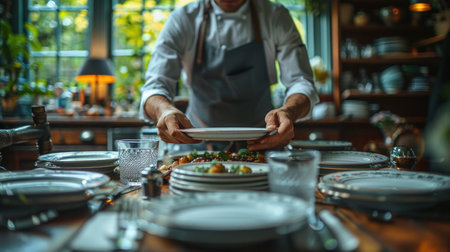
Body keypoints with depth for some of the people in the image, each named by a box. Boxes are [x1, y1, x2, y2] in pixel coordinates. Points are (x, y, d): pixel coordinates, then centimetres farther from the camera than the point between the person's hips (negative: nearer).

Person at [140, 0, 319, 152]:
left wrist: (288, 112, -35)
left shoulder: (276, 17, -3)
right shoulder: (183, 19, -5)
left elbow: (301, 82, -11)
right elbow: (156, 84, -13)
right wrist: (165, 110, -38)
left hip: (260, 144, 0)